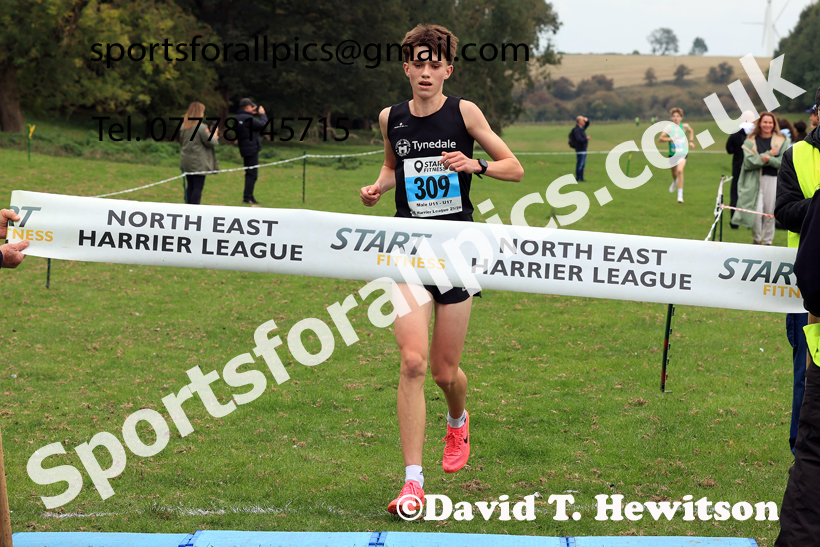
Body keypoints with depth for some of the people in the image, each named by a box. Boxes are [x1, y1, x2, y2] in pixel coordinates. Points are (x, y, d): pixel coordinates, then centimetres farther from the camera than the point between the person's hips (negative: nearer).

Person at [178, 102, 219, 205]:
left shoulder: (183, 126, 8)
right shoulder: (201, 127, -15)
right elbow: (211, 142, -12)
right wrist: (214, 135, 9)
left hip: (186, 161, 7)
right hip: (199, 163, -7)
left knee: (190, 187, 13)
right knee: (198, 187, -4)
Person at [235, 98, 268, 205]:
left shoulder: (238, 118, 9)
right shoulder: (248, 119, -20)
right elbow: (262, 124, -17)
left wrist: (253, 114, 13)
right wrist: (262, 114, -3)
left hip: (245, 150, 10)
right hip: (252, 149, -10)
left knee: (250, 174, 17)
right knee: (252, 174, -7)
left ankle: (248, 196, 23)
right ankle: (247, 197, -8)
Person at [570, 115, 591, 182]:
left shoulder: (582, 128, 14)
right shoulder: (576, 130, -15)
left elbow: (587, 124, 28)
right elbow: (579, 140, -24)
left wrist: (587, 120, 7)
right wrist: (586, 138, -20)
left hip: (583, 150, 10)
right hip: (580, 150, -10)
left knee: (583, 164, 12)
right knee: (580, 164, -8)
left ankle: (580, 178, 16)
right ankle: (578, 178, -6)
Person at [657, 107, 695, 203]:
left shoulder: (684, 126, -3)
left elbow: (691, 131, 21)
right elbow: (660, 139, -17)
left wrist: (691, 141, 8)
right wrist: (671, 139, -29)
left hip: (683, 153, -1)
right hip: (672, 154, 1)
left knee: (680, 170, -24)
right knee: (673, 173, 20)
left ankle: (680, 194, -22)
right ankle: (675, 182, 60)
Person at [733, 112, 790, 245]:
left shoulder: (782, 141, 7)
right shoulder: (751, 141, 6)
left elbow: (782, 162, -2)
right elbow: (748, 161, -7)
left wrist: (768, 159, -19)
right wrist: (768, 154, -11)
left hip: (773, 180, 1)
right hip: (754, 180, -1)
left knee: (770, 213, 3)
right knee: (757, 211, -10)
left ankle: (767, 241, 15)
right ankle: (756, 239, 10)